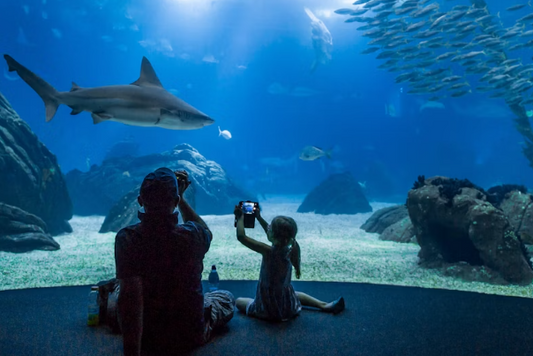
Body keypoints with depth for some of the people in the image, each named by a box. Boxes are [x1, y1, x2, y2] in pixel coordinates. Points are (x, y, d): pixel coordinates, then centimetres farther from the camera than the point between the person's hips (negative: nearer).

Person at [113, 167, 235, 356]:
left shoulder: (126, 239, -26)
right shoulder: (192, 235, -23)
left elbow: (129, 296, -33)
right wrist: (180, 198, 3)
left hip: (145, 338, -3)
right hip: (190, 337, 4)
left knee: (118, 291, 30)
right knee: (227, 297, 33)